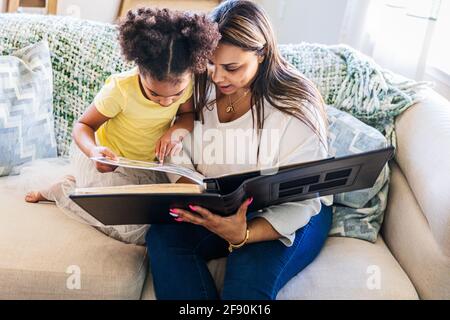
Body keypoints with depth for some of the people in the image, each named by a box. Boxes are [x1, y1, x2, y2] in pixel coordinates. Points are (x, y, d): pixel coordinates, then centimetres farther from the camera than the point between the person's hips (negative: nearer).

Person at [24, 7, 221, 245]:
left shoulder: (184, 83, -21)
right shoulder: (120, 89, -32)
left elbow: (188, 114, -2)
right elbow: (84, 125, -20)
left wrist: (178, 130, -25)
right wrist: (94, 151, -42)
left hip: (147, 162, 6)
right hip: (107, 160, -5)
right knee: (135, 231, -15)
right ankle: (66, 189, 8)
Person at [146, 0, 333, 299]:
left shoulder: (296, 107, -21)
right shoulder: (202, 88, -6)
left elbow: (300, 202, -20)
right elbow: (178, 153, 0)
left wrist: (243, 235, -38)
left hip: (288, 214, -4)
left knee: (250, 278, -33)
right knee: (163, 236, -23)